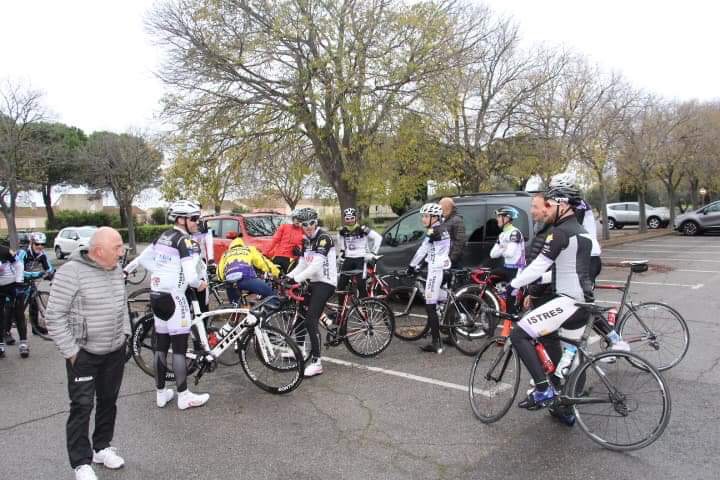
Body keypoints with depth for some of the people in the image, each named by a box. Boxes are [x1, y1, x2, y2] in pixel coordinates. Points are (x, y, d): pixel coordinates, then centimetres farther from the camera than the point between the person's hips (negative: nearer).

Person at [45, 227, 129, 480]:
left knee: (108, 401, 15)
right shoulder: (71, 272, -18)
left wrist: (125, 333, 13)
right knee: (82, 406, -1)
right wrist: (71, 351, -15)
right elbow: (55, 315, -17)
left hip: (115, 351, 6)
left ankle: (102, 447, 32)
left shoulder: (115, 270, 3)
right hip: (84, 354, -6)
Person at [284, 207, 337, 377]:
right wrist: (288, 276, -7)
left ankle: (316, 362, -11)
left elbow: (316, 265, -25)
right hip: (313, 282, 9)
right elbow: (302, 265, 10)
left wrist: (296, 279, -30)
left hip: (325, 283, -9)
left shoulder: (324, 237, -15)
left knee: (310, 321, -16)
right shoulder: (306, 241, 12)